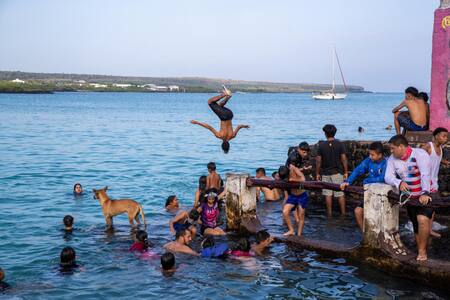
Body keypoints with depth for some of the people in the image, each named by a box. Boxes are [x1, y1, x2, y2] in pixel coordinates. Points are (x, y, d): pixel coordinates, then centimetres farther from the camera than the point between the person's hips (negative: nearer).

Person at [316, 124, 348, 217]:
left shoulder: (321, 145, -5)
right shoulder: (339, 144, -6)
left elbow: (318, 161, -2)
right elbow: (344, 159, -5)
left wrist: (317, 173, 7)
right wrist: (346, 172, 3)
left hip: (325, 173, 1)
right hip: (337, 172, 0)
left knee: (328, 194, 7)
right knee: (340, 193, 5)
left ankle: (329, 213, 11)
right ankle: (343, 213, 9)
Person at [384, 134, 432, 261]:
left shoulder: (419, 154, -20)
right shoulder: (393, 159, -3)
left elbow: (425, 174, -32)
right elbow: (388, 177, -11)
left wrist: (425, 193, -46)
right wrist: (399, 183, -32)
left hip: (426, 195, -6)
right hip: (410, 196, 6)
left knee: (423, 220, -25)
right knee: (416, 225, 11)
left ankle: (422, 251, -9)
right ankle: (421, 254, 22)